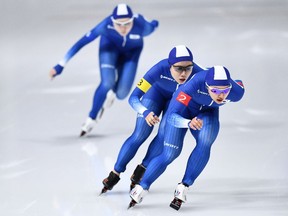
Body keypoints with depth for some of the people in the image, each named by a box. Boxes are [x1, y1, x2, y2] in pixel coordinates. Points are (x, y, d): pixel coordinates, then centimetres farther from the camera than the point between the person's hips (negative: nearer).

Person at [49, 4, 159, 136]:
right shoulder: (107, 25, -40)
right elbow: (82, 42, -34)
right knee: (107, 83, -22)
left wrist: (154, 24, 12)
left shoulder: (141, 27, -40)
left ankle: (112, 92, 32)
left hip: (132, 50, 1)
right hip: (110, 45, -1)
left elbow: (152, 26, -14)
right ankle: (91, 119, 3)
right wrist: (61, 65, -34)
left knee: (121, 93, -8)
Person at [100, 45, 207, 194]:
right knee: (140, 134, -7)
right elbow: (134, 97, -34)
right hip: (157, 92, -1)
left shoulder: (198, 74, -39)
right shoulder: (160, 69, -40)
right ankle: (114, 175, 7)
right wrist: (146, 113, -53)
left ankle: (140, 172, 6)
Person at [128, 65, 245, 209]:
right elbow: (173, 116, -41)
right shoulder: (196, 83, -42)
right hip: (183, 107, -2)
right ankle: (141, 189, 10)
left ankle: (183, 188, -16)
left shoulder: (236, 93, -32)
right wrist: (189, 123, -61)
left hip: (207, 112, 2)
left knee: (205, 144, -26)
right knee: (169, 154, -8)